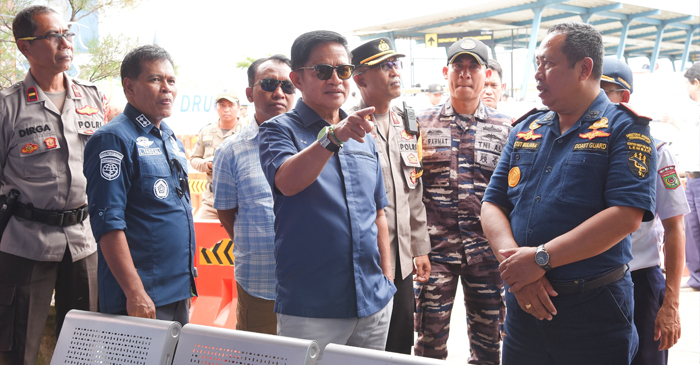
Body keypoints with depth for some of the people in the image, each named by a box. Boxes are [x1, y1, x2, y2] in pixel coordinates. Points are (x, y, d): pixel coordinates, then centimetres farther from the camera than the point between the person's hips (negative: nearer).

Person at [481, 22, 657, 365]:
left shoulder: (624, 128, -5)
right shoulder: (525, 129, 11)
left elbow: (625, 217, -17)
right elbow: (492, 205, 6)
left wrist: (541, 258, -19)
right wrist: (513, 259, -12)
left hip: (594, 312, -5)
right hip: (524, 306, 5)